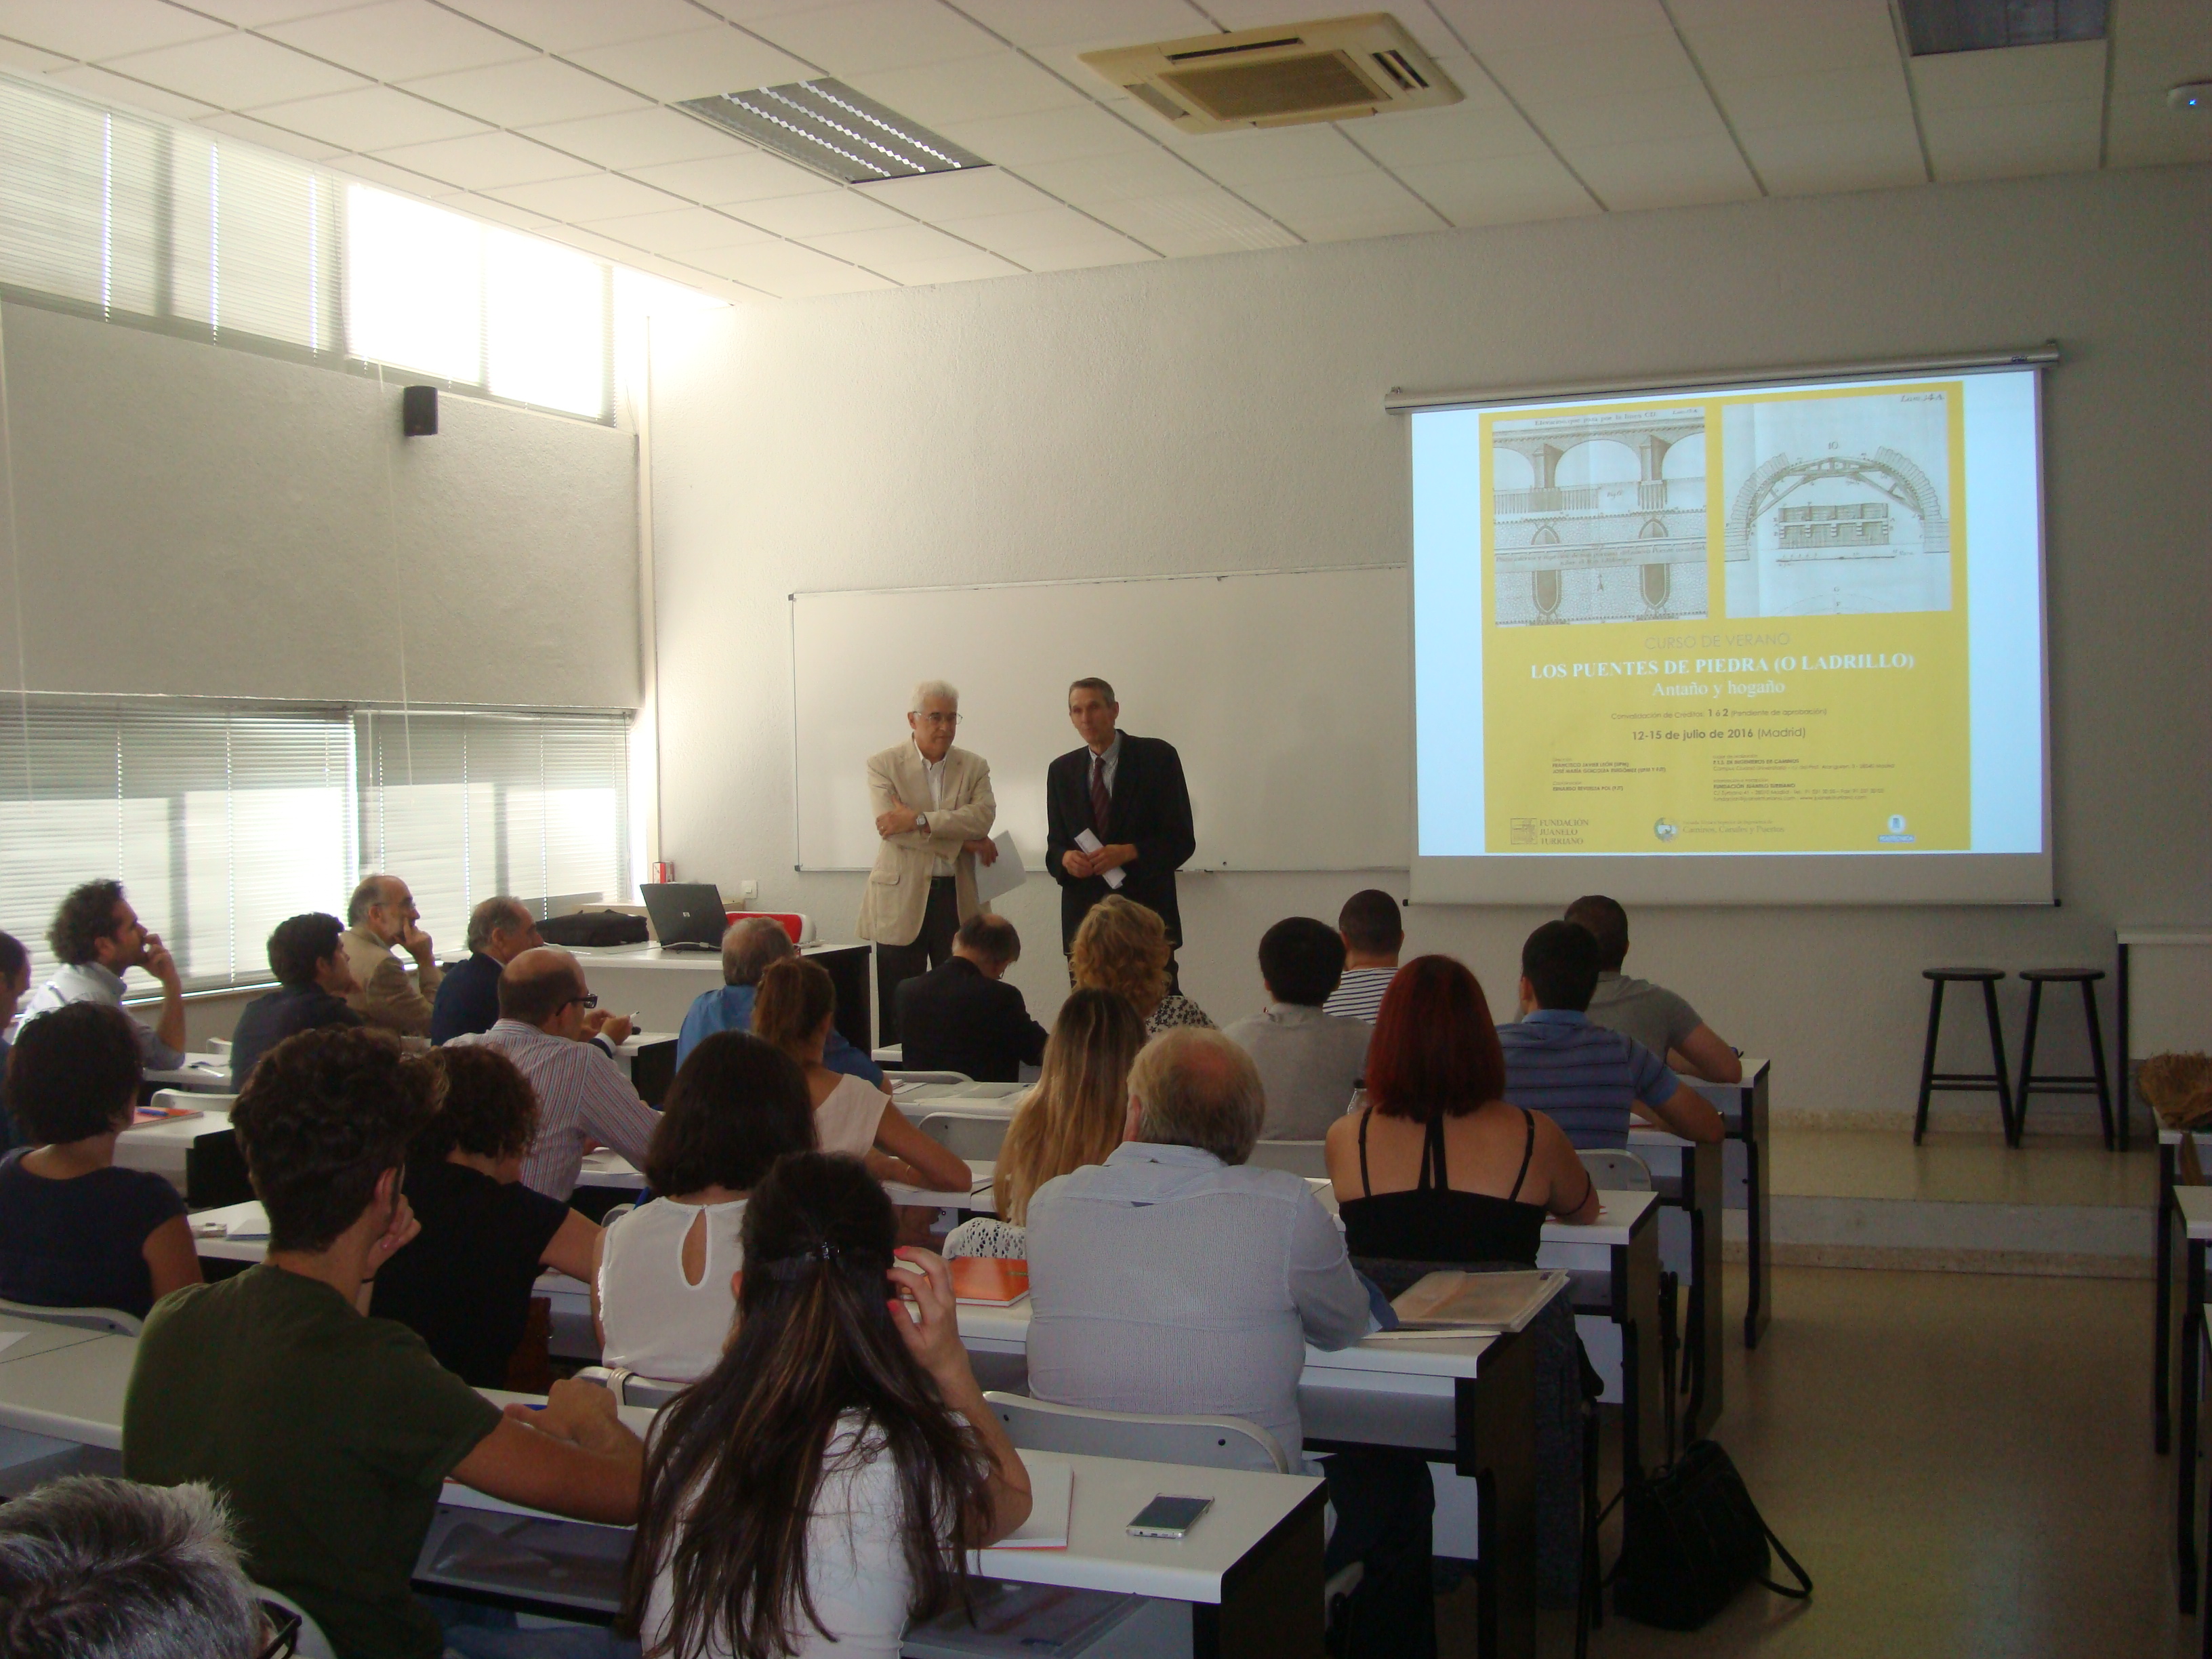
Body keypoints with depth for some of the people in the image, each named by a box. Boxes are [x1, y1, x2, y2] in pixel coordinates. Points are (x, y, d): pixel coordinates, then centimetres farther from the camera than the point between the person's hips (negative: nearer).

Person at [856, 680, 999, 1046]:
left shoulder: (974, 766, 10)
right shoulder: (884, 765, 3)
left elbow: (984, 816, -8)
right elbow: (889, 826, -11)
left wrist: (919, 820, -18)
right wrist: (962, 841, -13)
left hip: (959, 897, 2)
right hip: (902, 897, -2)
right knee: (899, 1011, 1)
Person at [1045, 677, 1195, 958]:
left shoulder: (1158, 756, 1)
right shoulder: (1061, 770, 13)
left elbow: (1182, 840, -2)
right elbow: (1055, 843, 16)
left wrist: (1129, 852, -17)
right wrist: (1065, 858, -8)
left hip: (1147, 915, -3)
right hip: (1083, 918, 3)